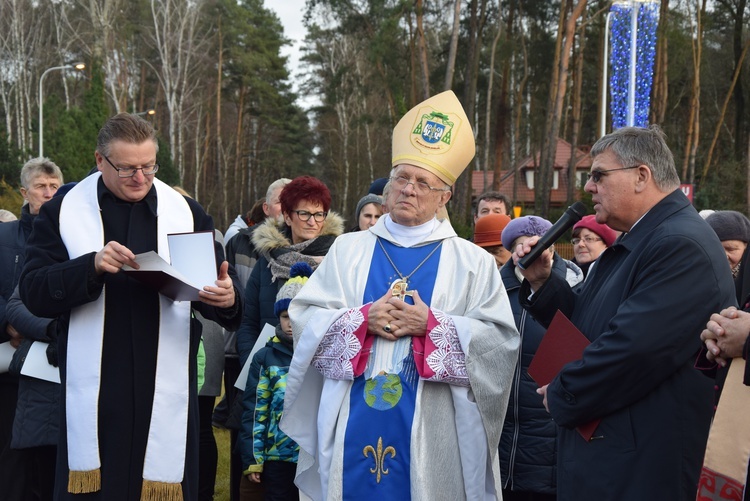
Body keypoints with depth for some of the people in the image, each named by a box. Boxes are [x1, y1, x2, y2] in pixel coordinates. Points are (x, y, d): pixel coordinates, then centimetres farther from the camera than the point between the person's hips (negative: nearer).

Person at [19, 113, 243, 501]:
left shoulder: (186, 213, 10)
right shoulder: (61, 213, 4)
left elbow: (217, 286, 8)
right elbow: (33, 293, -3)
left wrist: (227, 299, -16)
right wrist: (92, 266, -20)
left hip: (165, 390, 1)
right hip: (94, 392, -1)